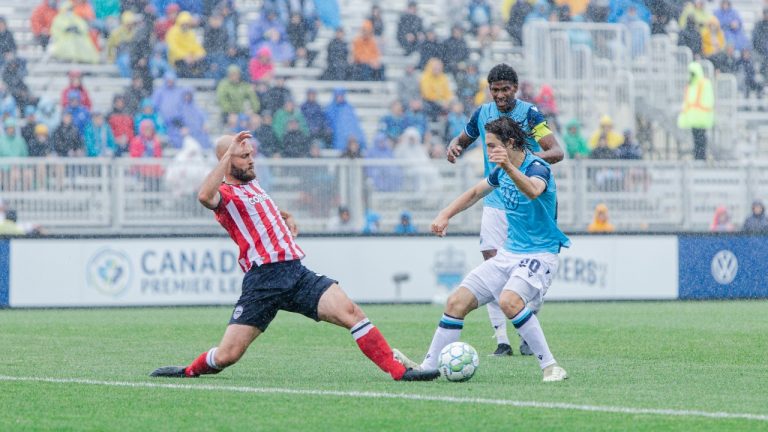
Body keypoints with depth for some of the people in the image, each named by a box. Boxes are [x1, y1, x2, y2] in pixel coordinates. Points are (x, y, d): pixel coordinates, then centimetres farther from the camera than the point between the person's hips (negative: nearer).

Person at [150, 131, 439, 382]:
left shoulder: (251, 183, 25)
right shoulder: (223, 193, -2)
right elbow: (205, 196, -29)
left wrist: (286, 218, 31)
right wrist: (229, 153, -23)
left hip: (296, 273, 6)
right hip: (262, 279, -6)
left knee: (349, 312, -16)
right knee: (226, 356, -8)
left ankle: (398, 371, -17)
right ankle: (190, 370, 24)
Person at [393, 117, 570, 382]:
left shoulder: (537, 168, -17)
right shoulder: (501, 171, 8)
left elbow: (533, 191, -42)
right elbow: (475, 193, 25)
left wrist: (509, 167, -58)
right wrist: (445, 215, 12)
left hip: (539, 255, -8)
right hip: (508, 254, 8)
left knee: (509, 301, -34)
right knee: (457, 302, 0)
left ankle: (550, 367, -26)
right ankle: (428, 368, 7)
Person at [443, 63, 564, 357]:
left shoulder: (529, 114, -8)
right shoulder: (482, 114, 6)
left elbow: (557, 152, -15)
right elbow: (463, 139, 23)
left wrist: (532, 157, -35)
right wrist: (454, 146, -2)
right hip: (494, 203, 3)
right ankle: (502, 340, -5)